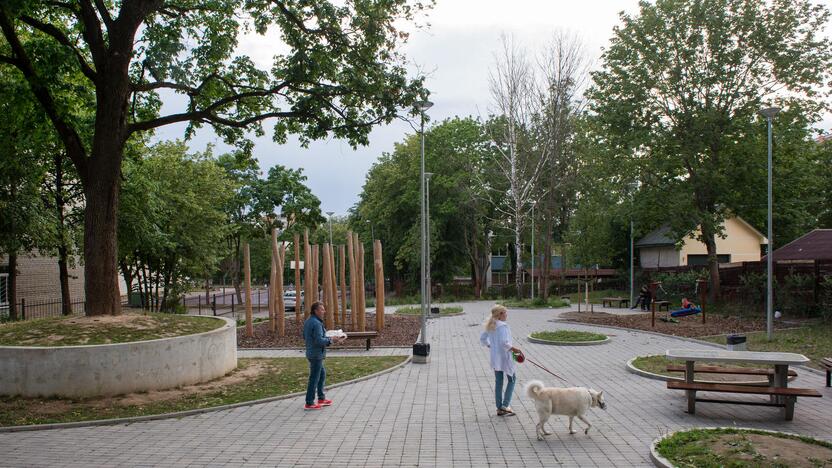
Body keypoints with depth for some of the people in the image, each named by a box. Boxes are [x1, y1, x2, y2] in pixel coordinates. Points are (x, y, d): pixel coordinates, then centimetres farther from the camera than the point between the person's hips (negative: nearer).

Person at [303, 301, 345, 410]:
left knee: (322, 374, 20)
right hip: (316, 354, -10)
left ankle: (321, 399, 27)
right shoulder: (316, 323, -21)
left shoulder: (308, 321, 9)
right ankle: (309, 403, 7)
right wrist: (331, 340, -16)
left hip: (311, 352, 10)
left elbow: (305, 337, 18)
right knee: (314, 378, -1)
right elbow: (319, 341, -26)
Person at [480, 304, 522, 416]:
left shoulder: (491, 325, 7)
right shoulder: (502, 325, -19)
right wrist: (514, 349, -15)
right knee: (512, 379, 9)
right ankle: (505, 405, 4)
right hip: (504, 357, -8)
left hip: (495, 357, 8)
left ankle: (499, 408, 18)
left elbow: (482, 338, 16)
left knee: (498, 382, 12)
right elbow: (504, 343, -26)